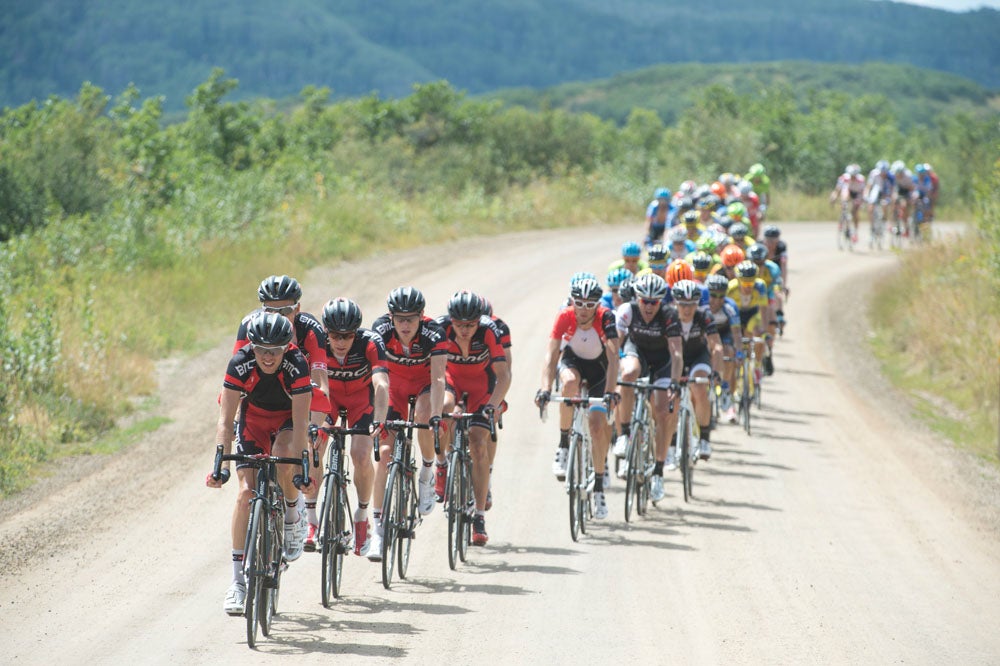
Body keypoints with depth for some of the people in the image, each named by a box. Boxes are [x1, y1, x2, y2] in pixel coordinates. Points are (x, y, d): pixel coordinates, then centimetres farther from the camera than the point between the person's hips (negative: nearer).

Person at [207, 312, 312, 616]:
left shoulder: (297, 365, -33)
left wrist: (297, 464, -44)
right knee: (246, 493, -13)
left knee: (283, 458, -34)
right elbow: (225, 420, -30)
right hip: (253, 417, 1)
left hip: (288, 419, -1)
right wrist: (221, 465, -40)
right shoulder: (240, 364, -29)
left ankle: (294, 513, -2)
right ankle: (238, 578, -8)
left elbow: (300, 422, -34)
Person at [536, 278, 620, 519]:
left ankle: (599, 488, -1)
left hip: (598, 368, 0)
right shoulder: (565, 317, -28)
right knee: (569, 383, -36)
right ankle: (563, 445, -21)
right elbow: (551, 355, -33)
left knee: (597, 425, -12)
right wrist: (545, 389, -46)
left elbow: (613, 358, -37)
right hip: (572, 361, 0)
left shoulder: (605, 318, -30)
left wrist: (610, 392, -49)